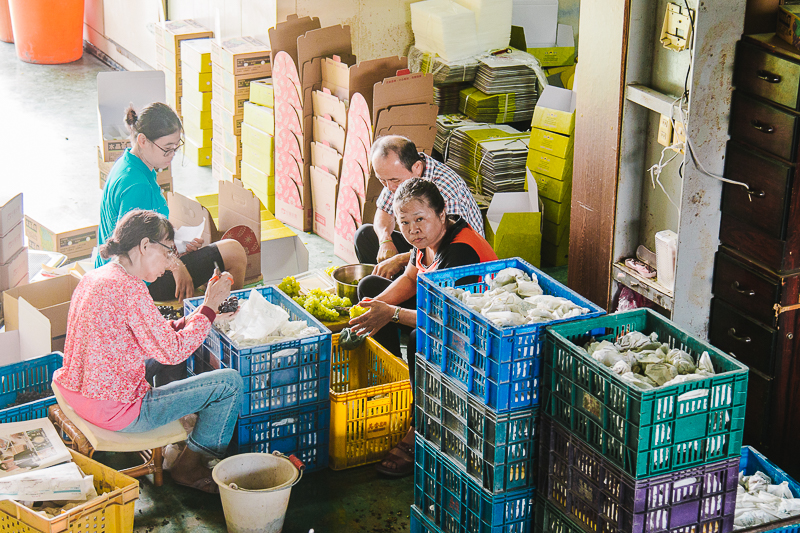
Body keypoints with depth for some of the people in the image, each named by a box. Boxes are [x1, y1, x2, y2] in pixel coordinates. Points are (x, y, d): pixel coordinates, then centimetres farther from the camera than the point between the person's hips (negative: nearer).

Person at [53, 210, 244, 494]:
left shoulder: (93, 277, 7)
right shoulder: (129, 289, -22)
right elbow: (172, 352, -18)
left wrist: (196, 317, 10)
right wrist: (209, 307, -9)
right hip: (115, 411, -10)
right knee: (229, 382, -4)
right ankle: (190, 464, 15)